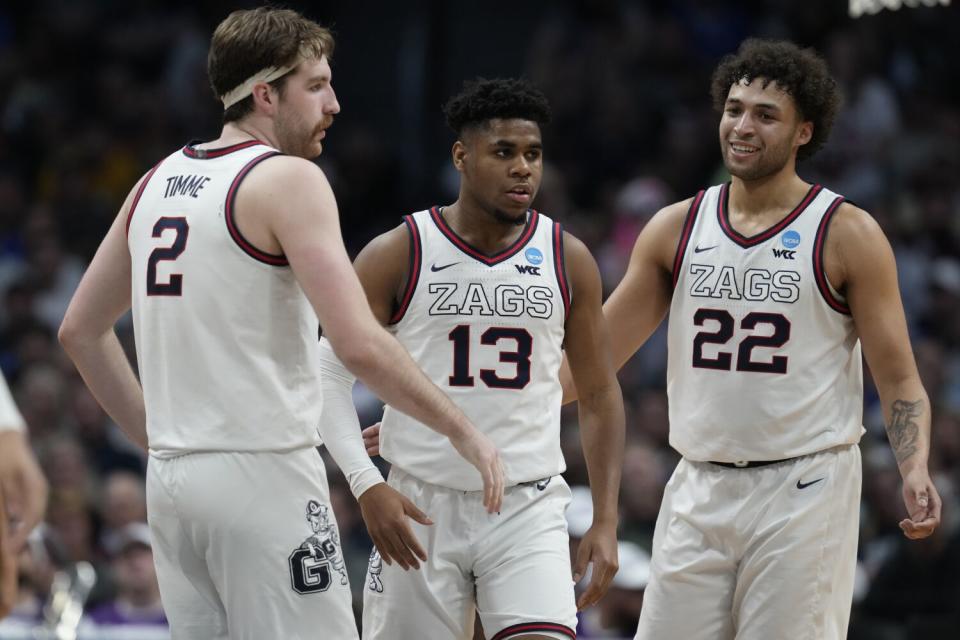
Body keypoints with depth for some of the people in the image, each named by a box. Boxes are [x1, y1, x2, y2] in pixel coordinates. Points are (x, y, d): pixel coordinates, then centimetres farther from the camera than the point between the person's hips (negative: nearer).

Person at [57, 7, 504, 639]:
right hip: (264, 474, -8)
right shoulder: (288, 180, -9)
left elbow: (81, 331, 21)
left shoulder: (158, 182, 14)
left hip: (172, 479, 8)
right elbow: (361, 345, -18)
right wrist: (465, 432, -8)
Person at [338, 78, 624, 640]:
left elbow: (600, 395, 10)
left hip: (527, 509, 1)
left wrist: (606, 520, 3)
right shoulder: (396, 256, -2)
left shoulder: (568, 260, 4)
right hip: (424, 505, 0)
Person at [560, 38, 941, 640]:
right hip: (699, 493, 4)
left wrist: (916, 471, -20)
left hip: (803, 492, -4)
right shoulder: (676, 228, 8)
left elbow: (899, 379, -3)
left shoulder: (847, 234, -3)